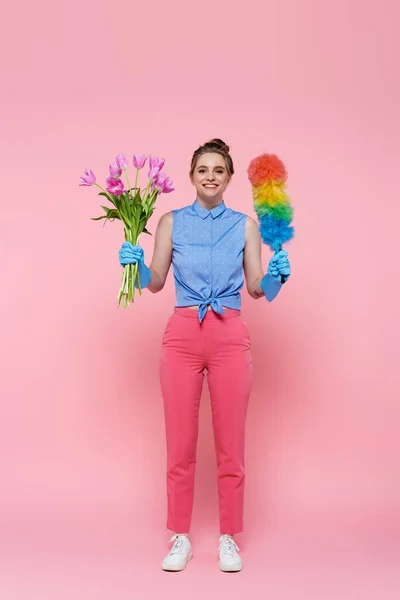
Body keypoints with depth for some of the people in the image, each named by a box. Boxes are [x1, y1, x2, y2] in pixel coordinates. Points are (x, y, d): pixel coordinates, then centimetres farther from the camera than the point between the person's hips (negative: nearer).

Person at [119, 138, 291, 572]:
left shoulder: (245, 225, 7)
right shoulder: (171, 221, 7)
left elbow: (256, 288, 7)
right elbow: (155, 283, 8)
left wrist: (276, 274, -13)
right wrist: (136, 263, -10)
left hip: (230, 337, 0)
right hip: (182, 335, 0)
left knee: (230, 443, 4)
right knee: (180, 443, 4)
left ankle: (228, 539, 19)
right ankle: (181, 538, 20)